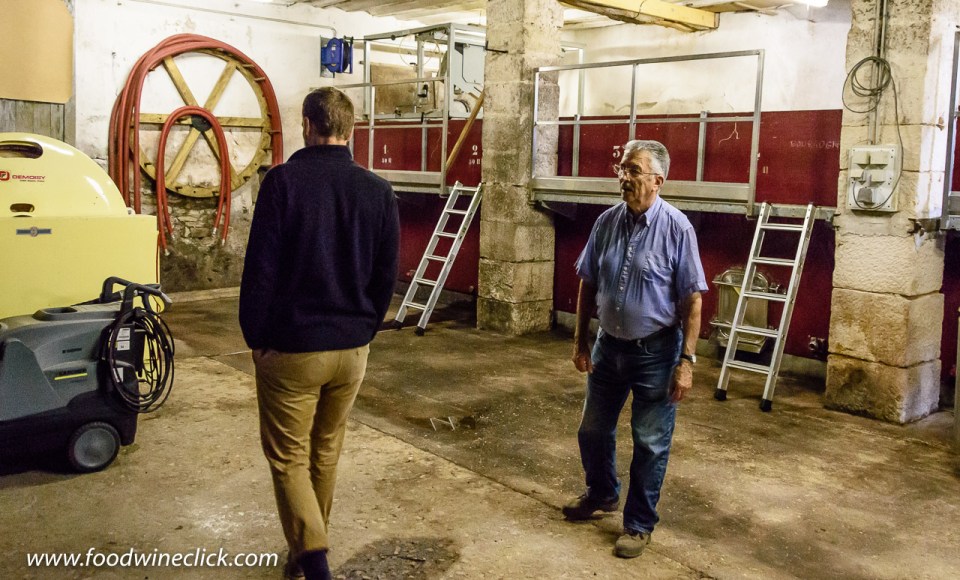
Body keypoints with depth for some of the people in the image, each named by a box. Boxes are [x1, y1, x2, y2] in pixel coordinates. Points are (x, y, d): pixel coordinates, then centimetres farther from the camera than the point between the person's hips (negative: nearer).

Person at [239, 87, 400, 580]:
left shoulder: (283, 181, -12)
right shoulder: (378, 191, 1)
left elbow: (260, 268, -13)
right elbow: (386, 276, 4)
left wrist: (255, 337, -2)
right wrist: (364, 331, 14)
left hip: (291, 349, -4)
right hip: (352, 348, 5)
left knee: (288, 457, 8)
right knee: (326, 453, 20)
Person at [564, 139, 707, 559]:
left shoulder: (676, 228, -15)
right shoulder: (607, 222, -2)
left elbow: (691, 301, -14)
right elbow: (588, 285, 7)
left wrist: (686, 360, -17)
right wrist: (580, 340, 7)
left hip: (655, 351, -5)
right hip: (609, 345, 5)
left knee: (650, 444, 6)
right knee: (593, 430, 18)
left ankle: (639, 524, 25)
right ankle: (602, 494, 44)